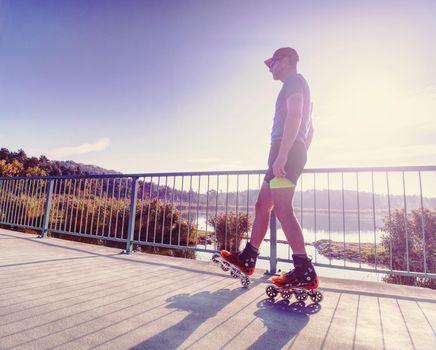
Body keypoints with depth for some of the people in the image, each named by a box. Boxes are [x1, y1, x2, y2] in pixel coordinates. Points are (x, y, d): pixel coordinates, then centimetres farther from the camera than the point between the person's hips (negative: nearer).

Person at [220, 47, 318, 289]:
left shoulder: (294, 81, 1)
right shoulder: (299, 87, 31)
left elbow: (294, 116, -16)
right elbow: (309, 129, 29)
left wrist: (282, 155, -25)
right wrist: (299, 158, 28)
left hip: (286, 150, -10)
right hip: (293, 152, 10)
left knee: (282, 209, -14)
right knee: (262, 205, 8)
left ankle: (305, 272, -10)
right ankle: (247, 260, 14)